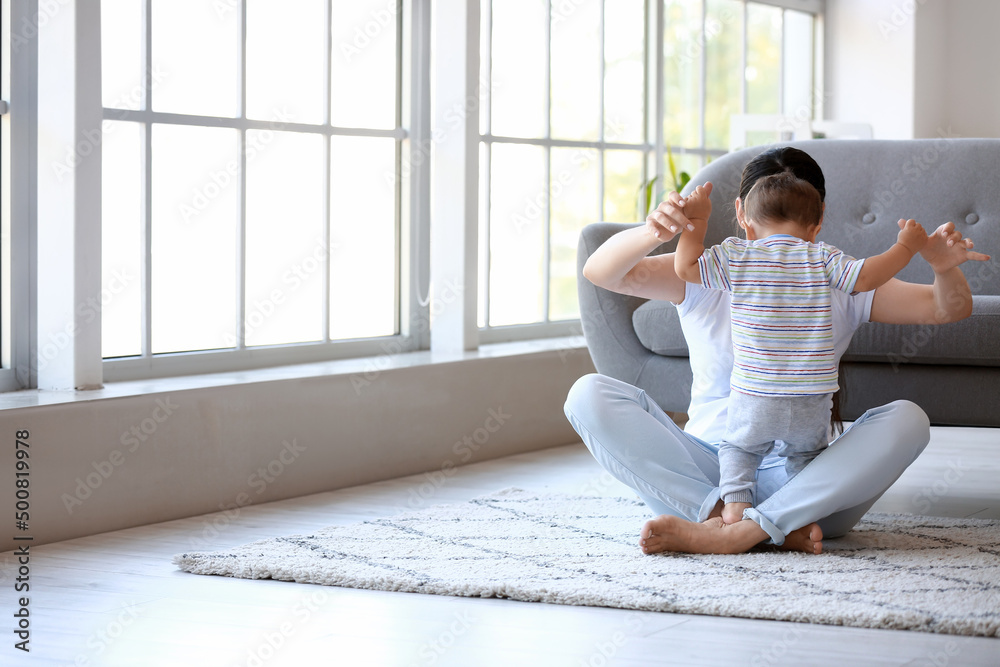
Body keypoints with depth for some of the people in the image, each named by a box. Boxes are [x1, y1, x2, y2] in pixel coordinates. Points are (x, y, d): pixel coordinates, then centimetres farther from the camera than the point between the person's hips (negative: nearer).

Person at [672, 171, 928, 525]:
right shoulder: (821, 258, -1)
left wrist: (697, 219, 12)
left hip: (753, 398, 0)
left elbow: (686, 266, 1)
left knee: (739, 448, 23)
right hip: (812, 403, 0)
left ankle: (736, 503, 3)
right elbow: (865, 278, -6)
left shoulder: (736, 256, 0)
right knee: (806, 454, 24)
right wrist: (906, 246, 7)